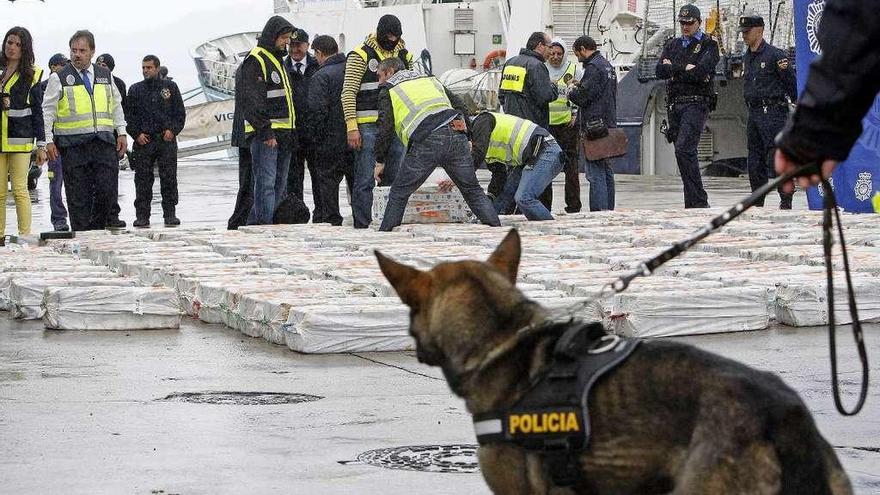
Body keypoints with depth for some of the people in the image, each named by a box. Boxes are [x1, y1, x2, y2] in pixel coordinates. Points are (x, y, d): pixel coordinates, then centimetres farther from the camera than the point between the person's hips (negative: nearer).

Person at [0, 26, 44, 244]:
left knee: (20, 190, -6)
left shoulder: (32, 75, 4)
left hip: (20, 139, -3)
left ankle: (25, 236, -2)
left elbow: (38, 112, 4)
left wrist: (42, 144, 1)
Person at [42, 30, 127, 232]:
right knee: (78, 196, -2)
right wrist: (49, 140, -5)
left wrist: (121, 132, 14)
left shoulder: (105, 76, 14)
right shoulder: (59, 78, 3)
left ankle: (97, 230, 10)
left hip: (104, 141, 3)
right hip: (73, 144, -3)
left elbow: (116, 106, 22)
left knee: (106, 190, -5)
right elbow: (48, 111, 3)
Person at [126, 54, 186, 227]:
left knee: (169, 179, -2)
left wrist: (172, 130, -5)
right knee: (143, 180, -1)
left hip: (167, 140, -1)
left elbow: (180, 112, 9)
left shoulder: (170, 87, 9)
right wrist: (137, 134, -3)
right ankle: (142, 216, 2)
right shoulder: (135, 90, 11)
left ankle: (170, 214, 4)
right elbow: (129, 115, 10)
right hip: (143, 140, 1)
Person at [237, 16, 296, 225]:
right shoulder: (255, 60, -9)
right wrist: (265, 132, -22)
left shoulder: (278, 60, 22)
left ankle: (254, 224, 13)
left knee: (279, 185, 9)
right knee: (266, 183, -13)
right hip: (265, 133, -10)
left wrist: (291, 132, 20)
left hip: (283, 134, 10)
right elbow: (251, 100, -17)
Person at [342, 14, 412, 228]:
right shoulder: (361, 55, -3)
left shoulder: (404, 56, 14)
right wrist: (352, 127, -14)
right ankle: (362, 225, -4)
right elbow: (348, 93, -6)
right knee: (365, 180, -6)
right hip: (368, 126, -5)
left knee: (395, 178, 7)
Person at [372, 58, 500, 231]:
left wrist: (380, 161, 16)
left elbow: (385, 129, 9)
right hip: (455, 138, 5)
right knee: (473, 191, 14)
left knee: (398, 194, 7)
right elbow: (460, 105, 25)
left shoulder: (389, 90, 18)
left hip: (426, 142, -5)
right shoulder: (429, 80, 33)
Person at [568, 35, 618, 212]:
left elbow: (582, 97, -16)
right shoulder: (607, 65, 18)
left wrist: (572, 91, 4)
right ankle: (609, 211, 18)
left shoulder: (593, 67, -13)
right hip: (609, 124, 10)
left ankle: (598, 212, -13)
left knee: (596, 174, -10)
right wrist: (579, 86, 17)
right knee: (607, 172, 14)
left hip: (595, 126, -10)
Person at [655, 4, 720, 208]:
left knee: (684, 149, -20)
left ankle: (696, 201, -19)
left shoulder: (708, 45, 1)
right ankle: (699, 202, 14)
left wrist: (673, 67, -5)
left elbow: (700, 72, -15)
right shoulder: (673, 45, 18)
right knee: (685, 153, 8)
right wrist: (685, 68, -8)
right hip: (675, 105, 7)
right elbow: (660, 71, 3)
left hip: (696, 104, -7)